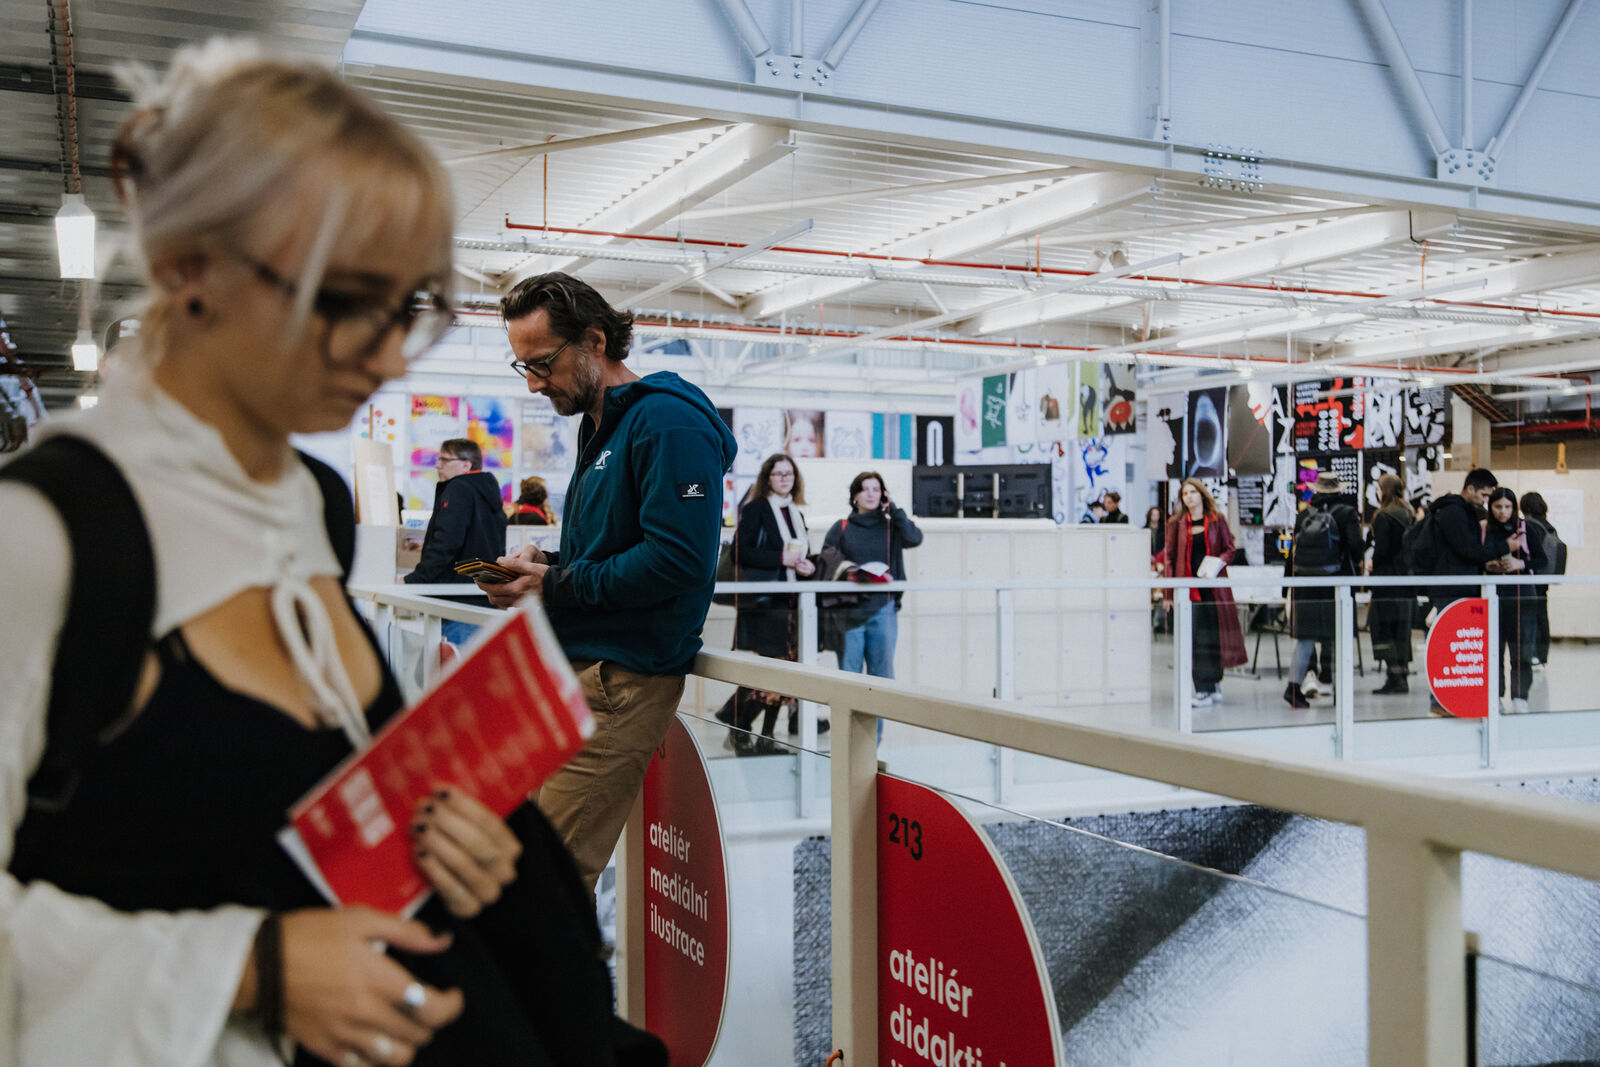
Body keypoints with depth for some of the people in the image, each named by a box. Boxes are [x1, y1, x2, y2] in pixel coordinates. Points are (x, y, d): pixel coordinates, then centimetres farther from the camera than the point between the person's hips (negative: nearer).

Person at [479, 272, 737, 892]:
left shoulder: (668, 422, -12)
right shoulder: (599, 425, 20)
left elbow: (679, 559, -22)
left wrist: (555, 588, -15)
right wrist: (541, 566, 6)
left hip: (622, 675, -10)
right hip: (571, 667, 10)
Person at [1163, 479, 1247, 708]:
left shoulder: (1217, 520, 8)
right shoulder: (1176, 523, 6)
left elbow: (1231, 549, 9)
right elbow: (1169, 557, 5)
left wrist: (1220, 561, -14)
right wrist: (1170, 591, -1)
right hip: (1189, 587, -1)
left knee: (1216, 635, 2)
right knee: (1196, 638, -4)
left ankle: (1214, 683, 18)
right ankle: (1204, 690, -1)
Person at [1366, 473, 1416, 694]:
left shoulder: (1383, 517, -12)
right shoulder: (1409, 516, 9)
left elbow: (1381, 549, -15)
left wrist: (1373, 564, 2)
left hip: (1388, 579, -7)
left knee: (1380, 626, -2)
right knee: (1402, 630, 12)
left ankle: (1394, 677, -8)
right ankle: (1402, 675, 13)